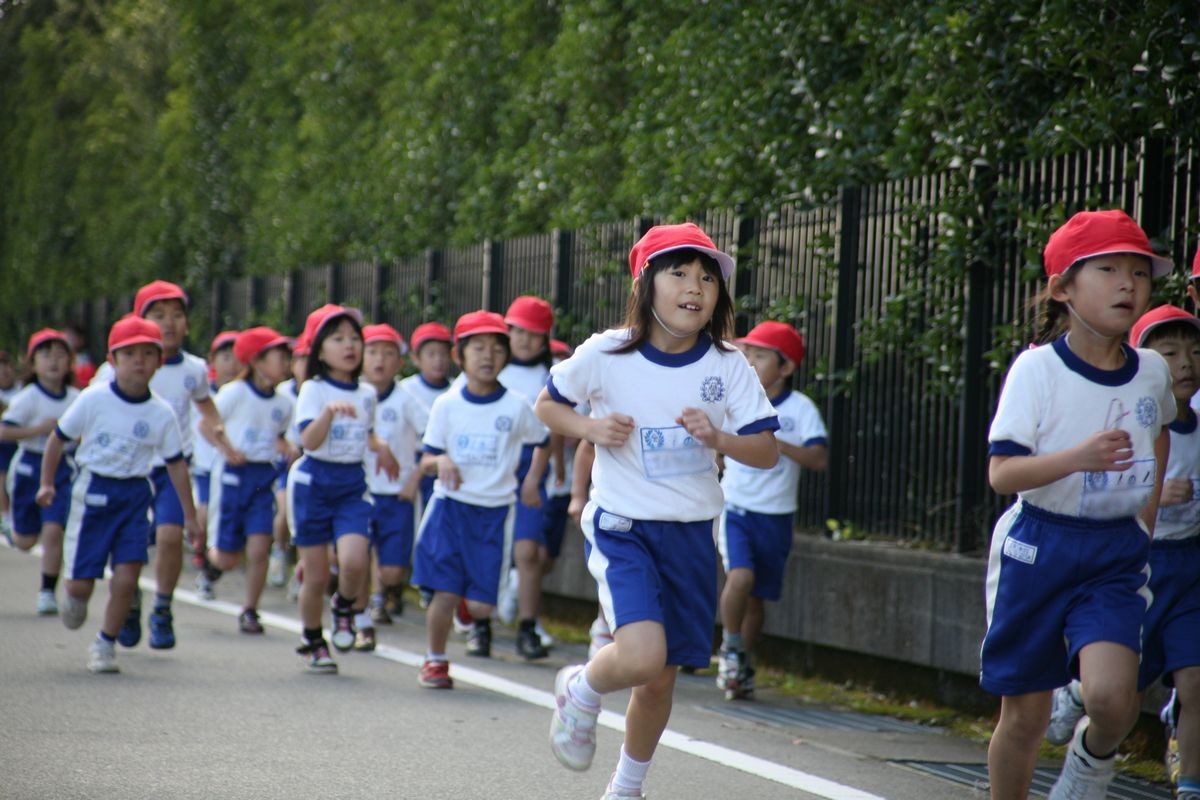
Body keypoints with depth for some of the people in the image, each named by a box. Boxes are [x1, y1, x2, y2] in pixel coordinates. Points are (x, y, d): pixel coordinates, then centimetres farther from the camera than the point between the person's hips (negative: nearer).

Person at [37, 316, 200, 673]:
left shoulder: (161, 414, -2)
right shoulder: (93, 399, -7)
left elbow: (176, 463, 6)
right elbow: (59, 438, 4)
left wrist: (189, 514, 7)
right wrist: (47, 483, 3)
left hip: (135, 495, 1)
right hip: (93, 491, -1)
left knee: (126, 578, -10)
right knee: (81, 583, 0)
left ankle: (105, 644, 9)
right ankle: (74, 599, 38)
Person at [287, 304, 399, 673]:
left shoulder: (367, 394, 7)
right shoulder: (313, 390, -8)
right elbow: (309, 440, -22)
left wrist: (380, 446, 4)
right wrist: (330, 411, -38)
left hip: (352, 483, 3)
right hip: (313, 481, -3)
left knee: (354, 561, -19)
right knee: (316, 575, 1)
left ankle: (345, 607, 13)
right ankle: (312, 641, 23)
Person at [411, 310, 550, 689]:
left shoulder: (516, 406, -1)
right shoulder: (446, 405, 2)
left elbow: (546, 440, 16)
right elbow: (426, 459, 5)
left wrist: (533, 477, 5)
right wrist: (440, 462, -16)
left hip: (494, 511, 0)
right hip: (450, 505, 0)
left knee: (481, 601, -4)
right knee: (444, 593, -7)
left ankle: (480, 623, 32)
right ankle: (435, 660, 13)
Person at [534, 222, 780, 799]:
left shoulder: (729, 367, -3)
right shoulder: (605, 355, -9)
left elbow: (767, 452, -1)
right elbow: (547, 404, 6)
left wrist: (719, 439, -21)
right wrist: (591, 428, -13)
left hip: (692, 534, 3)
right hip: (621, 527, -3)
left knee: (660, 678, 12)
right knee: (640, 657, -25)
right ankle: (581, 690, 10)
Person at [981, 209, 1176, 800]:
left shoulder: (1153, 371, 1)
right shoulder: (1037, 368, -12)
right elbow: (1001, 472, -18)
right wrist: (1077, 457, -33)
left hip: (1117, 556, 2)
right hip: (1038, 548, -2)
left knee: (1112, 696, -19)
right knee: (1024, 717, 5)